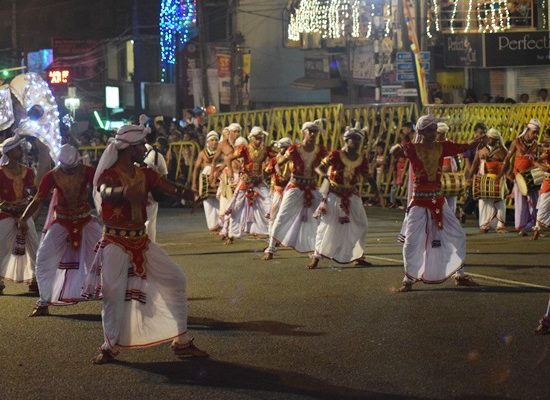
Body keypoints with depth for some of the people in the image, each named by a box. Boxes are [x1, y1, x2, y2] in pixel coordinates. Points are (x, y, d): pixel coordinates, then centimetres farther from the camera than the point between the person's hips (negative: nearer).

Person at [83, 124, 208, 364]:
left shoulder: (145, 175, 4)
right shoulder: (109, 174, -12)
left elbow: (169, 188, -13)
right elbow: (106, 192, -37)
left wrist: (183, 192, -38)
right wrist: (124, 192, -61)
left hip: (141, 240, 6)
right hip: (115, 242, -6)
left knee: (176, 281, 4)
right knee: (114, 292, -18)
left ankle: (182, 341, 12)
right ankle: (110, 346, 1)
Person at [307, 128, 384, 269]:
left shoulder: (363, 158, -2)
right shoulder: (335, 155, -15)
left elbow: (368, 177, 5)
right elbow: (320, 168, -12)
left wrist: (378, 194, 3)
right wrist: (327, 175, -32)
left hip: (352, 196, 5)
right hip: (334, 195, -5)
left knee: (360, 225, 7)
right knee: (326, 225, -7)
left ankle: (357, 257, 22)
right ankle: (316, 257, 1)